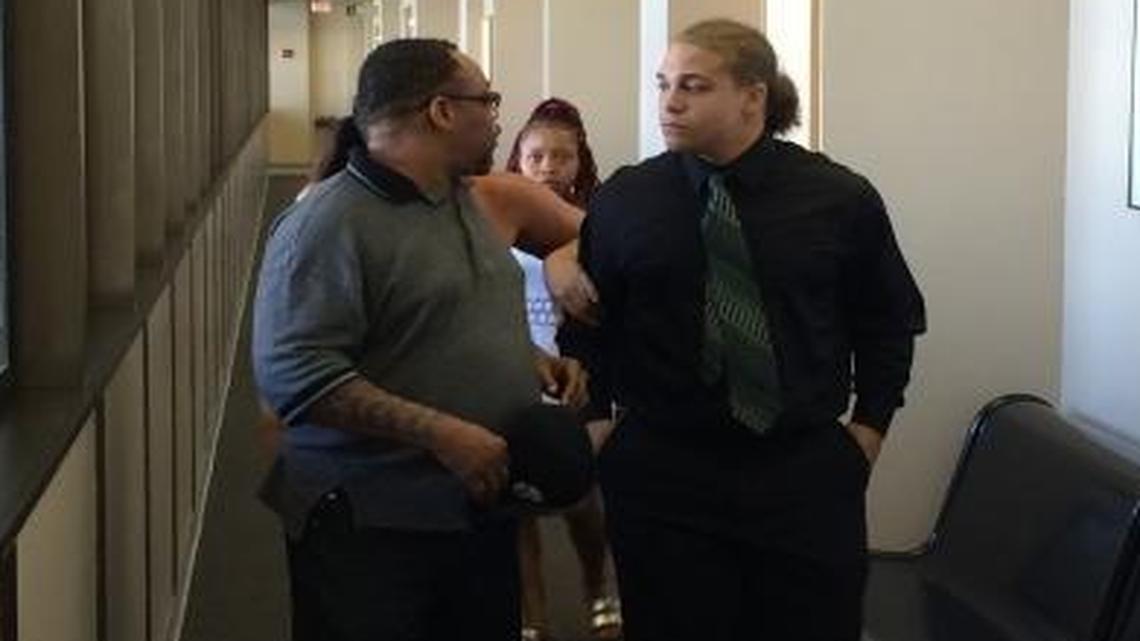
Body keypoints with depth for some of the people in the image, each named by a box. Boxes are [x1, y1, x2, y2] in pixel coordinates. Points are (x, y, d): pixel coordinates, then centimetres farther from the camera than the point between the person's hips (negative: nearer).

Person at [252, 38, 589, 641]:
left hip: (483, 512, 8)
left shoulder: (467, 201, 11)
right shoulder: (328, 223, -17)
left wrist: (530, 360, 6)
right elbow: (292, 374, -25)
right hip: (371, 528, -8)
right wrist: (440, 433, -27)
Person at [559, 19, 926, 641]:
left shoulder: (839, 198, 0)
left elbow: (891, 319, 11)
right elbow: (586, 321, 12)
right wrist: (595, 420, 4)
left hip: (806, 471, 0)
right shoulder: (623, 200, 1)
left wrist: (870, 425, 6)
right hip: (659, 472, 0)